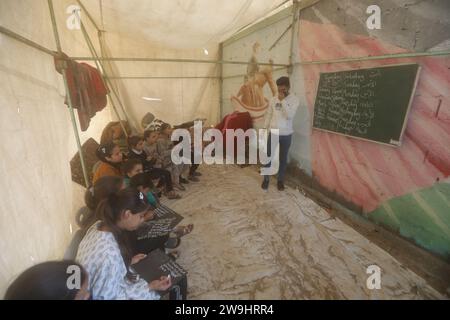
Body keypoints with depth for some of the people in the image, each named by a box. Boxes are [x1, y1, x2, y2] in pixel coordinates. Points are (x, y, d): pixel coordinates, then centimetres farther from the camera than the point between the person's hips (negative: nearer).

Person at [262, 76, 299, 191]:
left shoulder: (294, 100, -8)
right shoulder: (274, 99, 2)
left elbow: (289, 116, -21)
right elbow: (269, 115, 8)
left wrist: (283, 101, -22)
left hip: (286, 134, -2)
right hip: (273, 133, 2)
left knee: (283, 158, 10)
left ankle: (280, 180, 25)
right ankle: (266, 179, 22)